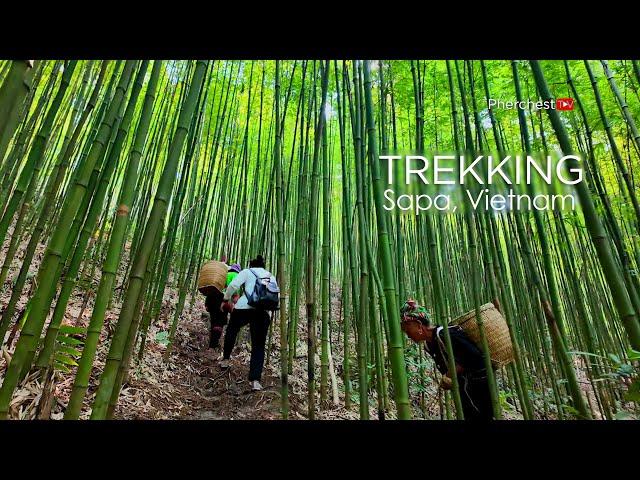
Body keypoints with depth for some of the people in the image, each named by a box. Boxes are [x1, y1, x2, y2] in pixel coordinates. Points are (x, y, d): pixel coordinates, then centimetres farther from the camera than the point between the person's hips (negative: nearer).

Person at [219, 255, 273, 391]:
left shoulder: (247, 272, 14)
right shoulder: (271, 277, 25)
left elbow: (233, 285, -1)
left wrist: (226, 300, 11)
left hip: (244, 308, -2)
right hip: (263, 312, 2)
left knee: (232, 330, 29)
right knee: (258, 346, 6)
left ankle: (225, 359, 34)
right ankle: (255, 380, -3)